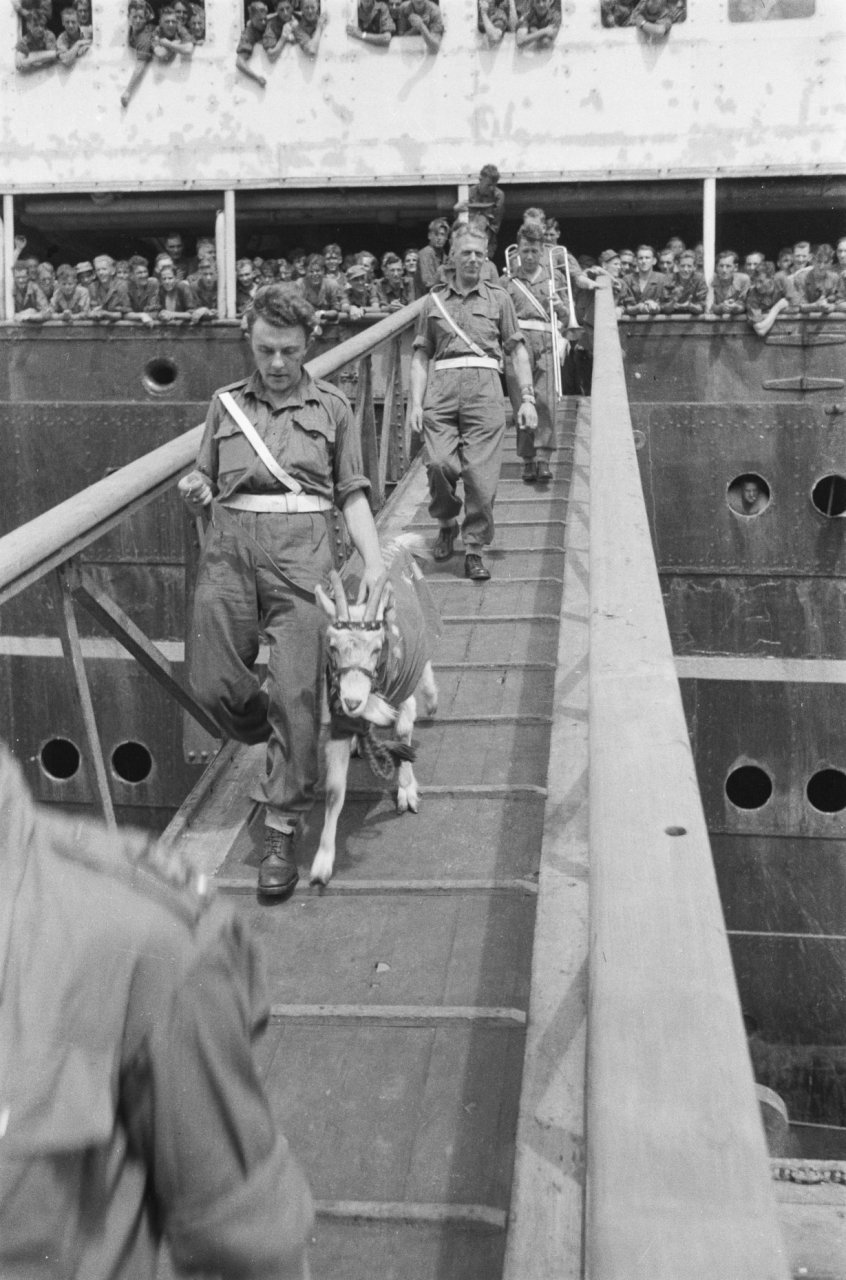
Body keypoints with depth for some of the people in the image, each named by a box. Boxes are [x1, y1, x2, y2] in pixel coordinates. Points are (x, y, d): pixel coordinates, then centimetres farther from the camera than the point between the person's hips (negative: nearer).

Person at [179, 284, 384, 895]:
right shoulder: (227, 403, 17)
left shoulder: (332, 407, 12)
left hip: (303, 549, -3)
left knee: (297, 693, -8)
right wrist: (195, 491, -2)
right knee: (215, 685, 1)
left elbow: (352, 494, 10)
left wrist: (374, 558, -3)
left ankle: (282, 831, 1)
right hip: (230, 545, 3)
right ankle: (276, 745, 33)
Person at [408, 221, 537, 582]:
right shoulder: (434, 300, 16)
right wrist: (415, 403, 3)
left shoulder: (498, 298, 16)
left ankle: (474, 549, 2)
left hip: (484, 386, 0)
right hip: (441, 387, 1)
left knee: (481, 473, -8)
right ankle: (446, 524, 16)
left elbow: (517, 350, 14)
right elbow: (421, 355, 14)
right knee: (440, 463, -13)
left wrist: (527, 398, 5)